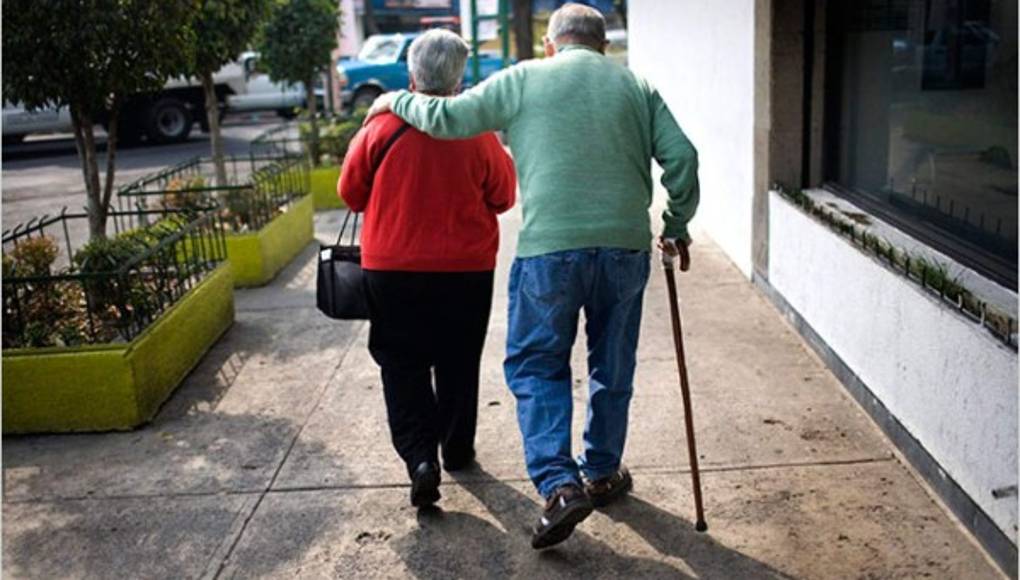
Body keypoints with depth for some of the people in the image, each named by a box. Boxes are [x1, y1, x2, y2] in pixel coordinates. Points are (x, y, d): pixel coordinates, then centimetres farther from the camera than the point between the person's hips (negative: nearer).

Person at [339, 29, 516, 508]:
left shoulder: (382, 126, -8)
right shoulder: (479, 132, -8)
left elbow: (350, 191, 3)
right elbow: (503, 198, 3)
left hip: (391, 269, -1)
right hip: (466, 270, 1)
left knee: (402, 365, 8)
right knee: (458, 364, 16)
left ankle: (420, 456, -7)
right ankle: (457, 450, 30)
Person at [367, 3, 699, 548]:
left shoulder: (523, 79, 5)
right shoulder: (636, 87, 11)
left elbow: (445, 118, 4)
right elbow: (681, 157, 3)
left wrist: (397, 101, 23)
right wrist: (676, 227, 16)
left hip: (548, 247, -3)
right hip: (626, 244, 3)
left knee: (536, 364, 11)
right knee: (612, 366, 18)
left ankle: (559, 484, -2)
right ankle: (603, 473, 32)